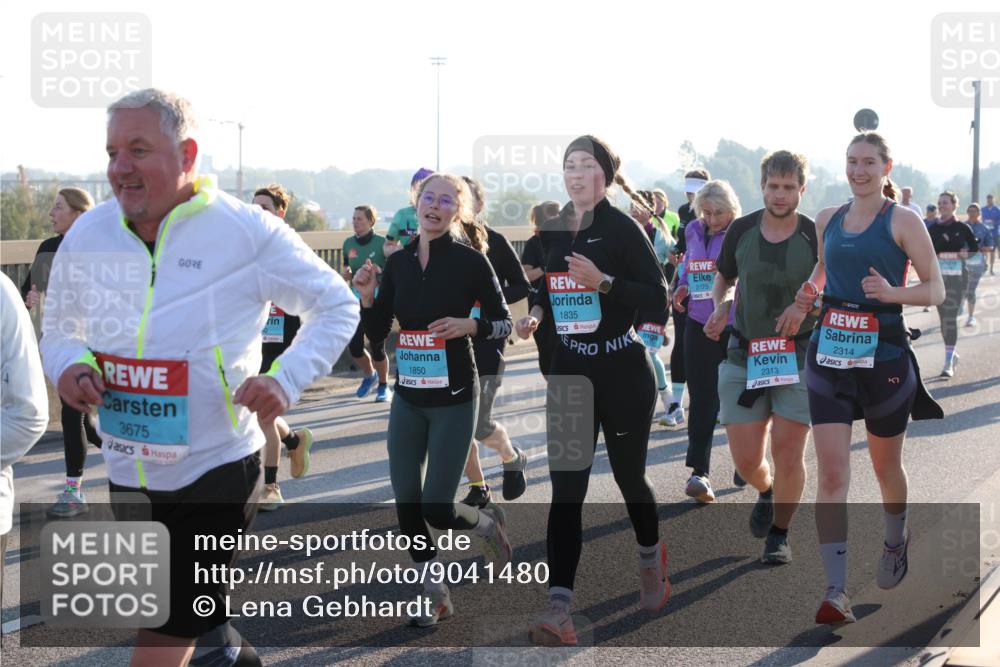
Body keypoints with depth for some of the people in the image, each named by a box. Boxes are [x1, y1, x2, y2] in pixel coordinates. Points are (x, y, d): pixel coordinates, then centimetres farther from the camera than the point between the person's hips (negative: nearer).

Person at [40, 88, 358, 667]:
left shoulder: (247, 232, -12)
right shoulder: (87, 235, -1)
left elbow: (338, 306, -2)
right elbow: (60, 330, 13)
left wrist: (287, 379, -17)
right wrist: (69, 366, -11)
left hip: (218, 472, -5)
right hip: (128, 474, 5)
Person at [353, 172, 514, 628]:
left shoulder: (470, 261, -9)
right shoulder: (398, 262, 4)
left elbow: (504, 323, -3)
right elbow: (376, 332, 7)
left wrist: (470, 325, -21)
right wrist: (367, 298, -10)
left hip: (453, 400, -5)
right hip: (407, 399, 5)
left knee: (436, 509, -8)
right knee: (406, 505, 5)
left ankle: (486, 523, 26)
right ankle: (434, 594, 22)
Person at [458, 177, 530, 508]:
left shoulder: (495, 241, -5)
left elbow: (522, 286, 1)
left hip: (487, 341, -3)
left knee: (480, 424, -11)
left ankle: (513, 458, 21)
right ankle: (478, 490, 20)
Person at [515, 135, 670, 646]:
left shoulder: (622, 229, -10)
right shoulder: (552, 230, 7)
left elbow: (658, 298, -14)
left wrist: (603, 281, -25)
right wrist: (536, 314, 1)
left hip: (623, 372, -4)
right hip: (569, 371, 4)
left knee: (628, 475, 12)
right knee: (566, 486, -6)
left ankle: (651, 560, 44)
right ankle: (558, 610, -12)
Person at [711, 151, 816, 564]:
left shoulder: (816, 236, -5)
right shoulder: (741, 231, 1)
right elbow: (723, 280, 17)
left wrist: (807, 304, -15)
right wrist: (721, 307, -4)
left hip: (798, 355, -2)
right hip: (744, 355, 2)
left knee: (788, 452, -5)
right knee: (746, 459, 0)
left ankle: (779, 534, 16)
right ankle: (766, 491, 35)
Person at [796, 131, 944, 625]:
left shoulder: (903, 221, -5)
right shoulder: (827, 219, 8)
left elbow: (936, 290, -6)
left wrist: (892, 292, -24)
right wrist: (810, 294, 4)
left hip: (885, 356, -3)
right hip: (829, 356, 3)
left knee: (886, 466, 16)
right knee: (831, 474, -9)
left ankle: (896, 541, 47)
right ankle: (836, 591, -9)